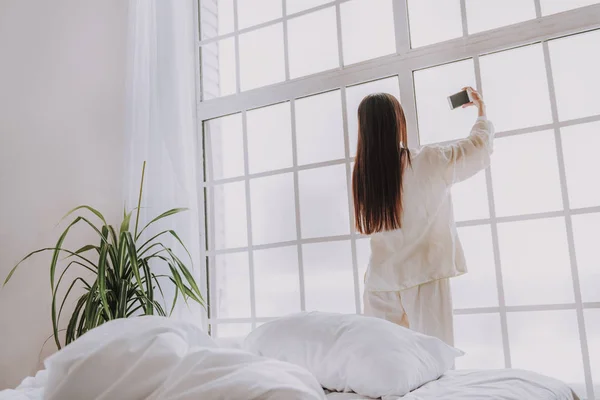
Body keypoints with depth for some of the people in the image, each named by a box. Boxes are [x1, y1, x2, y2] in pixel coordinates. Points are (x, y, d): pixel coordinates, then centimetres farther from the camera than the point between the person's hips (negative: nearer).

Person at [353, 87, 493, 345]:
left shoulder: (361, 173, -1)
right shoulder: (430, 162, -8)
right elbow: (480, 145, 9)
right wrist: (481, 111, 28)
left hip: (381, 281, 3)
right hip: (425, 275, -3)